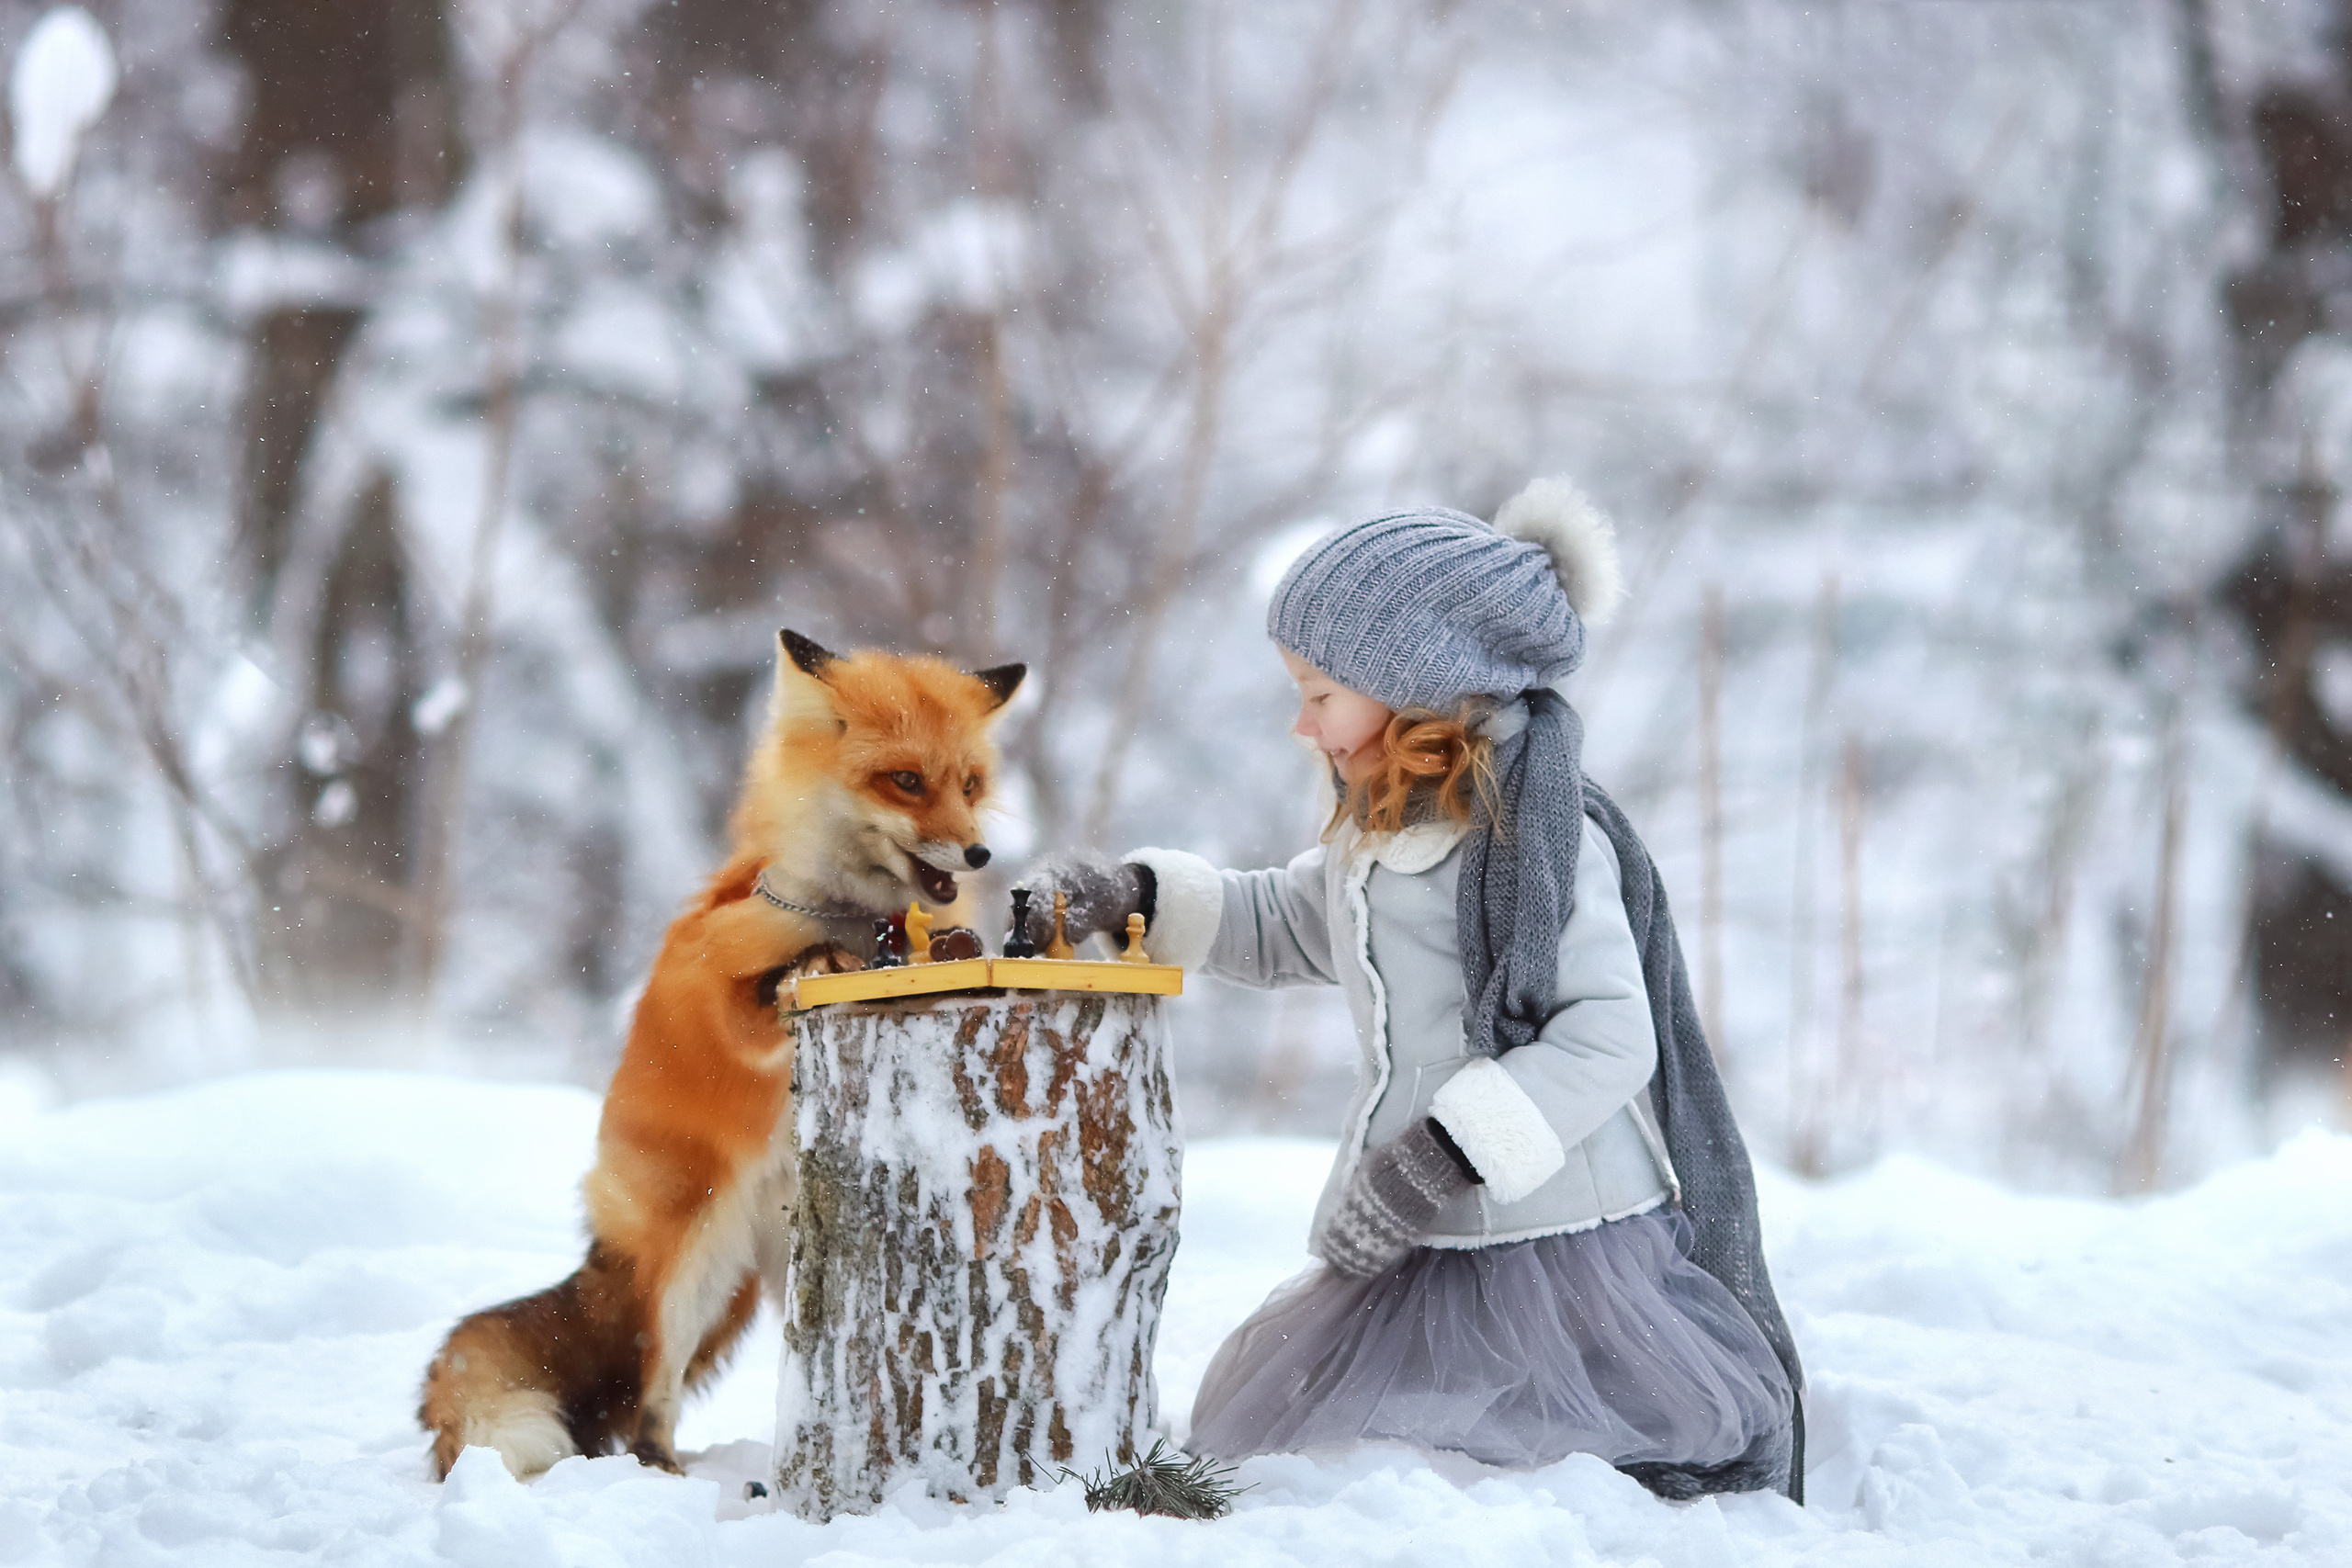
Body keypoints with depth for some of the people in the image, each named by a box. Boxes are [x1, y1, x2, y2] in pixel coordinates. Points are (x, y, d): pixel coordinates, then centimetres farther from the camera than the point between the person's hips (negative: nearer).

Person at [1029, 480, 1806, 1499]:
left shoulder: (1536, 830, -14)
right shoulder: (1377, 837, 14)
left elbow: (1610, 1034, -21)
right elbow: (1281, 926, 32)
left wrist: (1445, 1157, -26)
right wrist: (1141, 900, 15)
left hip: (1556, 1249, -9)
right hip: (1423, 1251, 9)